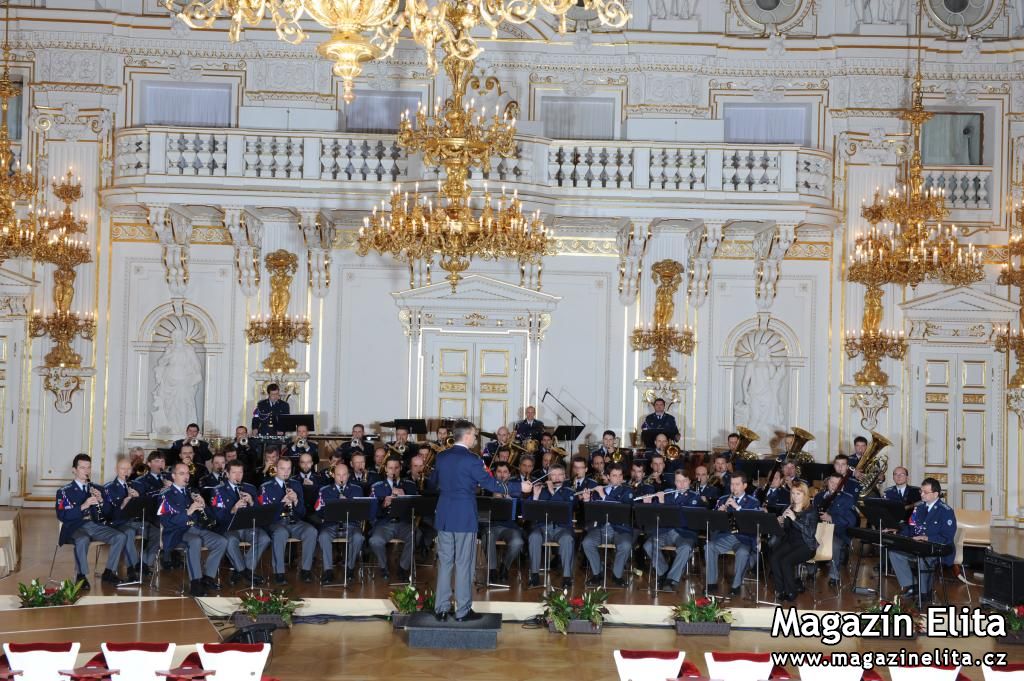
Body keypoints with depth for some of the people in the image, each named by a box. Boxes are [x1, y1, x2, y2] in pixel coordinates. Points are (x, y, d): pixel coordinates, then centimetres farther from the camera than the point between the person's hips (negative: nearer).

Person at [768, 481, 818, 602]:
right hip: (789, 542, 5)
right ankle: (780, 589, -11)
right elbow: (783, 531, 10)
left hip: (805, 545, -5)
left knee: (786, 561, -30)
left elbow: (810, 532, -20)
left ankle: (791, 592, -12)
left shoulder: (811, 512, -5)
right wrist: (780, 522, -13)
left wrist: (795, 519, -26)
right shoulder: (788, 509, 11)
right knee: (773, 558, -24)